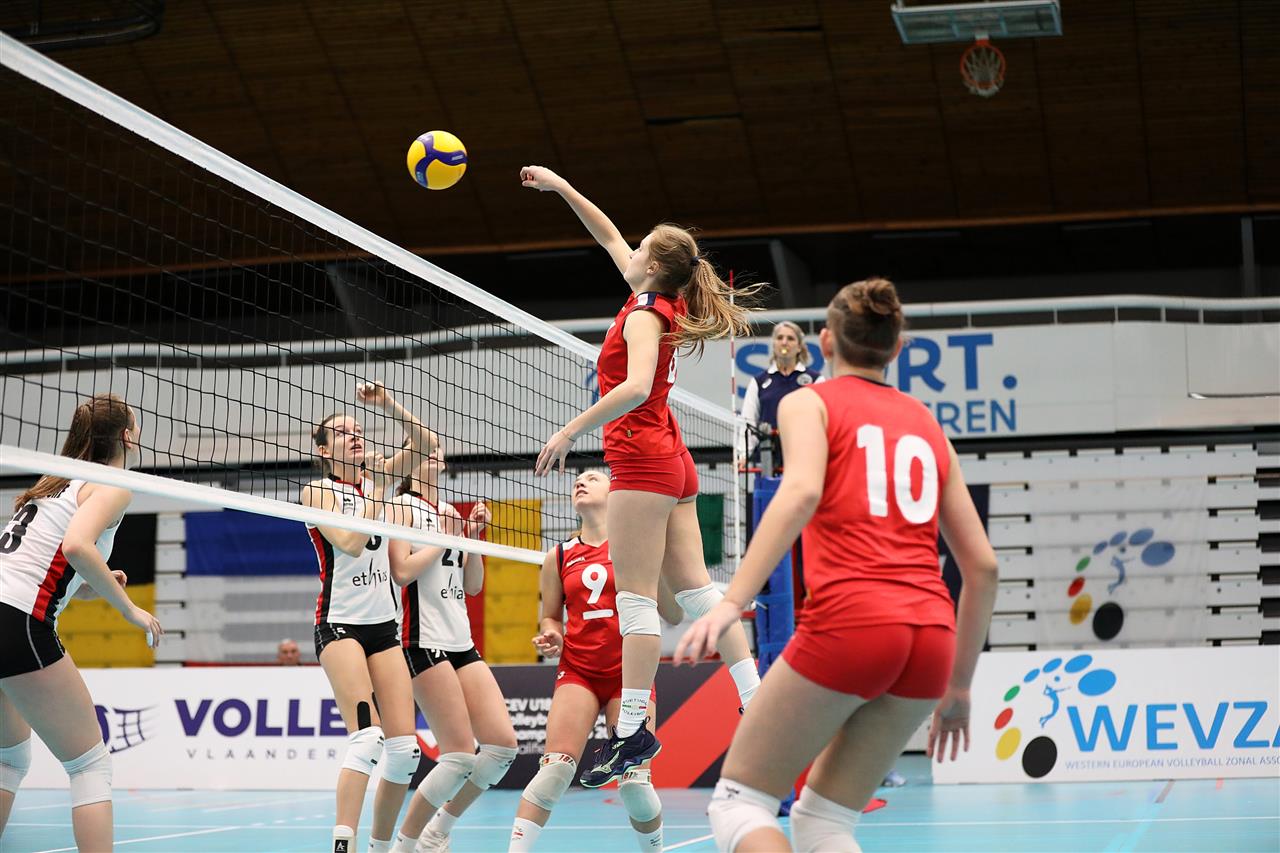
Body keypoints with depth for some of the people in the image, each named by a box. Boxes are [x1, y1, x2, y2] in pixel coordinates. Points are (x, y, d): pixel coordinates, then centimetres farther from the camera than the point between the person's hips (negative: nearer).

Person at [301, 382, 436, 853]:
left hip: (383, 624, 6)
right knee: (367, 736, -23)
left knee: (404, 747, -2)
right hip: (339, 623, -6)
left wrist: (387, 404, -2)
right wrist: (375, 494, -8)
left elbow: (426, 443, 9)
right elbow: (350, 543, -16)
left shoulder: (374, 481, 13)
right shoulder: (318, 491, -1)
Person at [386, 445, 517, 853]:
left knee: (503, 743, -2)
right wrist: (446, 537, -7)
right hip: (424, 642, -7)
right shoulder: (402, 506, -1)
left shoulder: (453, 513, 17)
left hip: (462, 643, 7)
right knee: (461, 754, -12)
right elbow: (402, 571, -14)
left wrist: (473, 536, 4)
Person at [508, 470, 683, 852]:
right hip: (577, 672, 2)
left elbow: (674, 616, 0)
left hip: (629, 674, -2)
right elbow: (551, 617, 21)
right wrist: (551, 637, -2)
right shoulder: (559, 557, 11)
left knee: (634, 784, -8)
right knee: (556, 768, -18)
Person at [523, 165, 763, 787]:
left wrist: (570, 431, -24)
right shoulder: (661, 301, 13)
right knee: (695, 588, 7)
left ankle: (633, 730, -11)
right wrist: (561, 188, 29)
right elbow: (611, 240, 27)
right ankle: (756, 702, 3)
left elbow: (636, 387, -28)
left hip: (642, 458, -9)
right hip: (673, 462, 9)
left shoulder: (645, 313, -11)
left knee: (636, 596, -9)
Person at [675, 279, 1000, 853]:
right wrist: (959, 684, 25)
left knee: (738, 802, 7)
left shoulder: (809, 402, 9)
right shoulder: (927, 426, 23)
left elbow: (801, 492, -14)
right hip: (931, 636, 5)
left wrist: (731, 601, -21)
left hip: (849, 621, -5)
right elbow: (982, 566, 18)